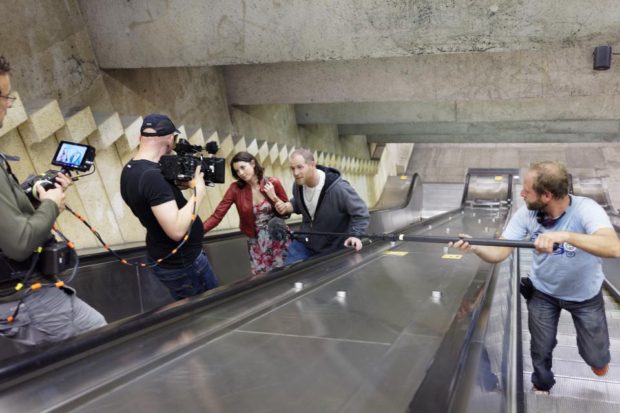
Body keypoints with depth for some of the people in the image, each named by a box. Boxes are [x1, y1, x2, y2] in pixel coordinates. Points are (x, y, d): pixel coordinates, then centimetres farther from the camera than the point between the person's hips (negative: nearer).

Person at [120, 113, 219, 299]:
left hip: (165, 258, 9)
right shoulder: (152, 176, -29)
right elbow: (177, 230, -34)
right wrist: (198, 192, -23)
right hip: (182, 263, -9)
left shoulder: (129, 170, 1)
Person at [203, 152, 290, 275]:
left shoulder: (273, 183, -9)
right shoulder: (236, 188, -9)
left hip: (278, 238, 0)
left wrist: (274, 197, -17)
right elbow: (217, 215, -15)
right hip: (256, 242, 1)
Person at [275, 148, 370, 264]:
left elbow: (361, 213, -19)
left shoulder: (338, 189, -29)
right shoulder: (298, 185, -9)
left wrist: (355, 236, -33)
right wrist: (287, 207, -7)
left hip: (332, 249, -5)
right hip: (304, 243, 5)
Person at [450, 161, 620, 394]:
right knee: (541, 351, 13)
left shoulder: (586, 210, -31)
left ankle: (597, 357, 49)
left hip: (585, 295, -2)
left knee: (595, 357, 10)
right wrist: (474, 247, -43)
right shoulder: (527, 213, -21)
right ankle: (542, 387, 45)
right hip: (543, 292, 2)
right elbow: (499, 253, -22)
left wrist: (564, 235, -60)